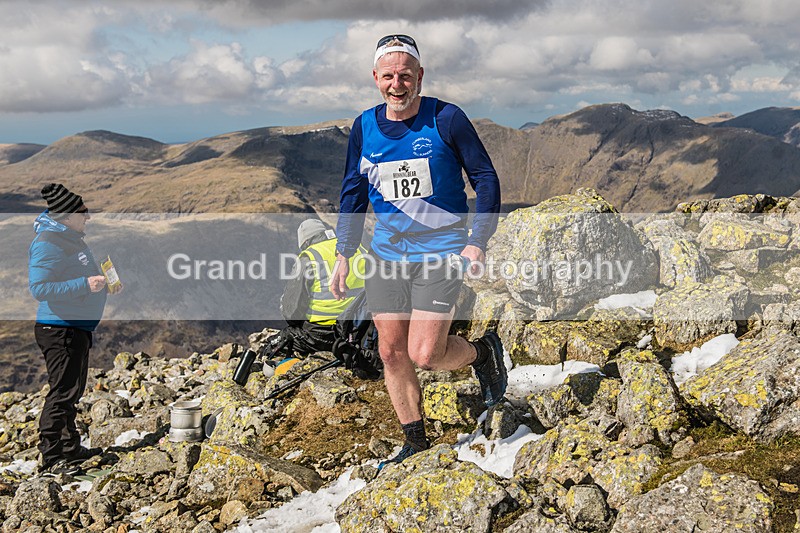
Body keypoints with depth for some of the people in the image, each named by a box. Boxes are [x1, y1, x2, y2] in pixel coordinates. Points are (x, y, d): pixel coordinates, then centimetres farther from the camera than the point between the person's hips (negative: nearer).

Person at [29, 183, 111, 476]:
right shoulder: (47, 244, -19)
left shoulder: (69, 238, 12)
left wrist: (99, 279, 10)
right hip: (59, 329, -10)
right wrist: (85, 285, -26)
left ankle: (71, 447, 31)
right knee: (62, 392, -7)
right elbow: (39, 288, -24)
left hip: (77, 326, 10)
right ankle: (50, 460, 0)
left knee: (73, 390, 18)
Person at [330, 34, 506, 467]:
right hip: (387, 253, 5)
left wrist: (477, 242, -12)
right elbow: (353, 192, 13)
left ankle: (483, 352, 21)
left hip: (441, 252, -5)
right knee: (392, 353, 5)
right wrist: (343, 255, 7)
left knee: (425, 355, -11)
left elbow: (485, 179, -4)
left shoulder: (446, 119, -9)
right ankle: (415, 442, 21)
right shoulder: (364, 127, 3)